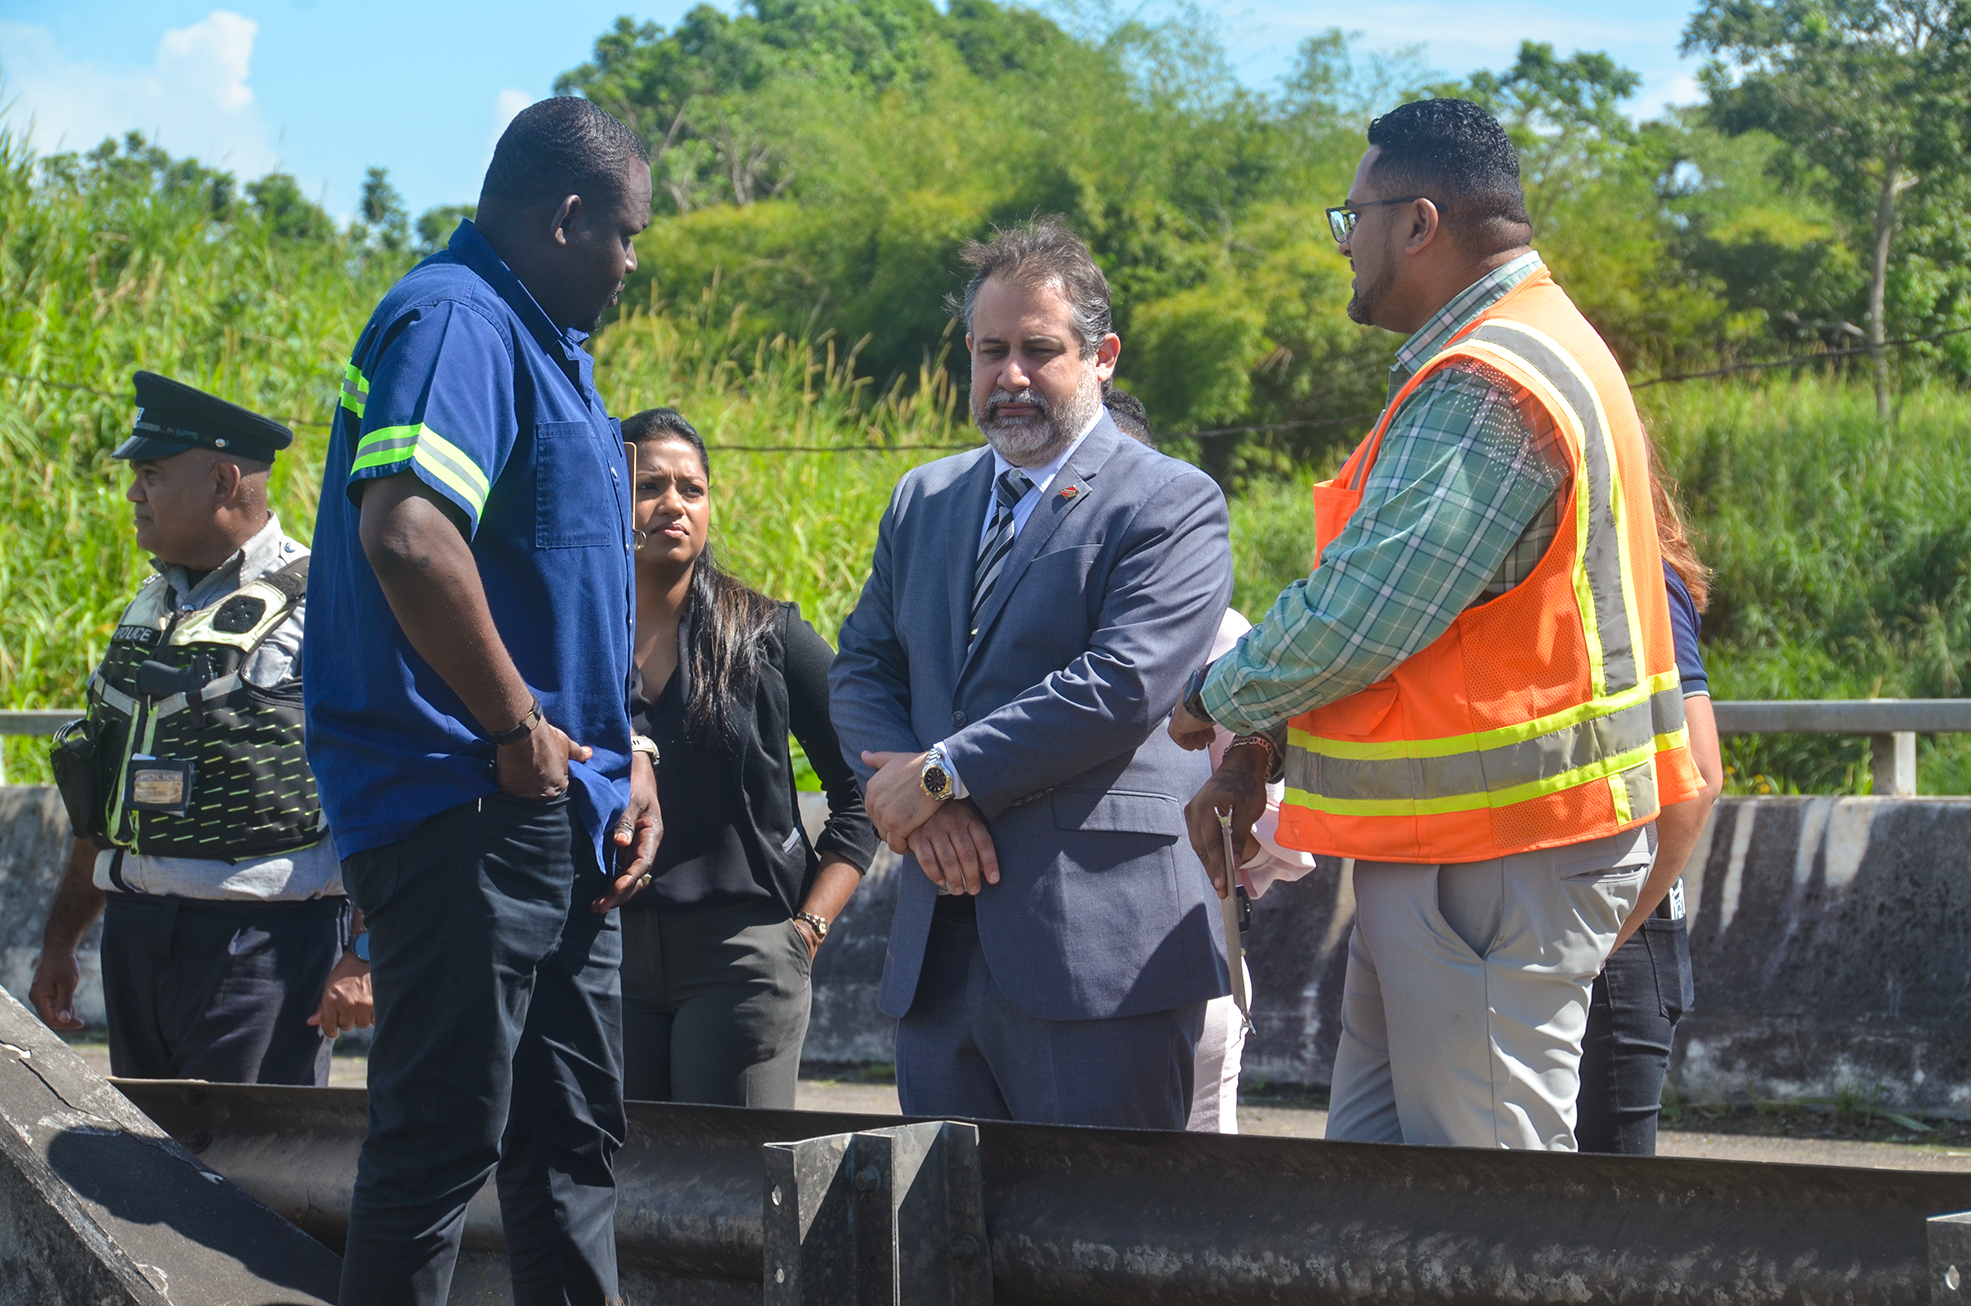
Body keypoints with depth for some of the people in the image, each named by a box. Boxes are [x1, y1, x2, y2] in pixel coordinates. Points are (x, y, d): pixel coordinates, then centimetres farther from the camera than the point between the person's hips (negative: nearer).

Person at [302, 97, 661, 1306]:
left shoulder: (549, 345, 18)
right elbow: (406, 534, -31)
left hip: (558, 815, 10)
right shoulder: (454, 321, -14)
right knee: (443, 1138, -5)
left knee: (573, 1133, 15)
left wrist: (625, 754, 14)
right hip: (466, 811, -10)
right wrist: (520, 731, -21)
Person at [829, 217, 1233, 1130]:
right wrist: (926, 810, -5)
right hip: (936, 950, 6)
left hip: (1098, 946, -6)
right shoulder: (924, 500, 19)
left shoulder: (1172, 505, -3)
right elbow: (859, 670, 14)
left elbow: (1120, 688, -15)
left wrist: (943, 776, -11)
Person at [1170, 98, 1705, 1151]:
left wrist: (1218, 699, -4)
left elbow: (1355, 619, -23)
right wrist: (1261, 752, 12)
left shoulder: (1484, 391, -19)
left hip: (1493, 861, -11)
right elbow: (1385, 595, 21)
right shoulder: (1494, 364, 17)